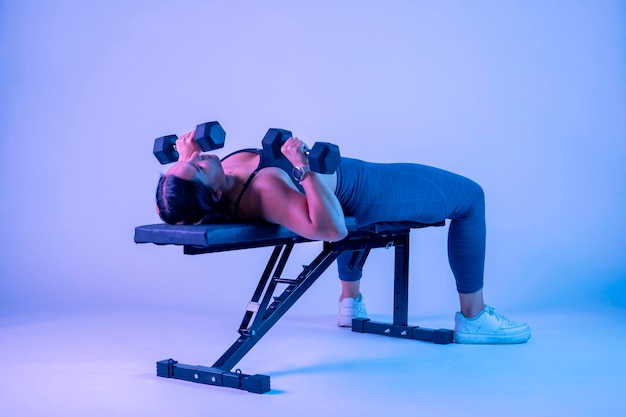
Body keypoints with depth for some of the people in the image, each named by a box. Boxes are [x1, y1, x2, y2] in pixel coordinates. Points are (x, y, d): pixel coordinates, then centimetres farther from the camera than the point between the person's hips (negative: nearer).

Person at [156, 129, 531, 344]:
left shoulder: (220, 188, -18)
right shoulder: (264, 189, -41)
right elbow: (333, 229, -47)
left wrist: (185, 155, -7)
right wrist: (304, 168, -48)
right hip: (367, 194, -8)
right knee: (470, 196, 6)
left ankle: (351, 302, 44)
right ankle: (473, 318, 12)